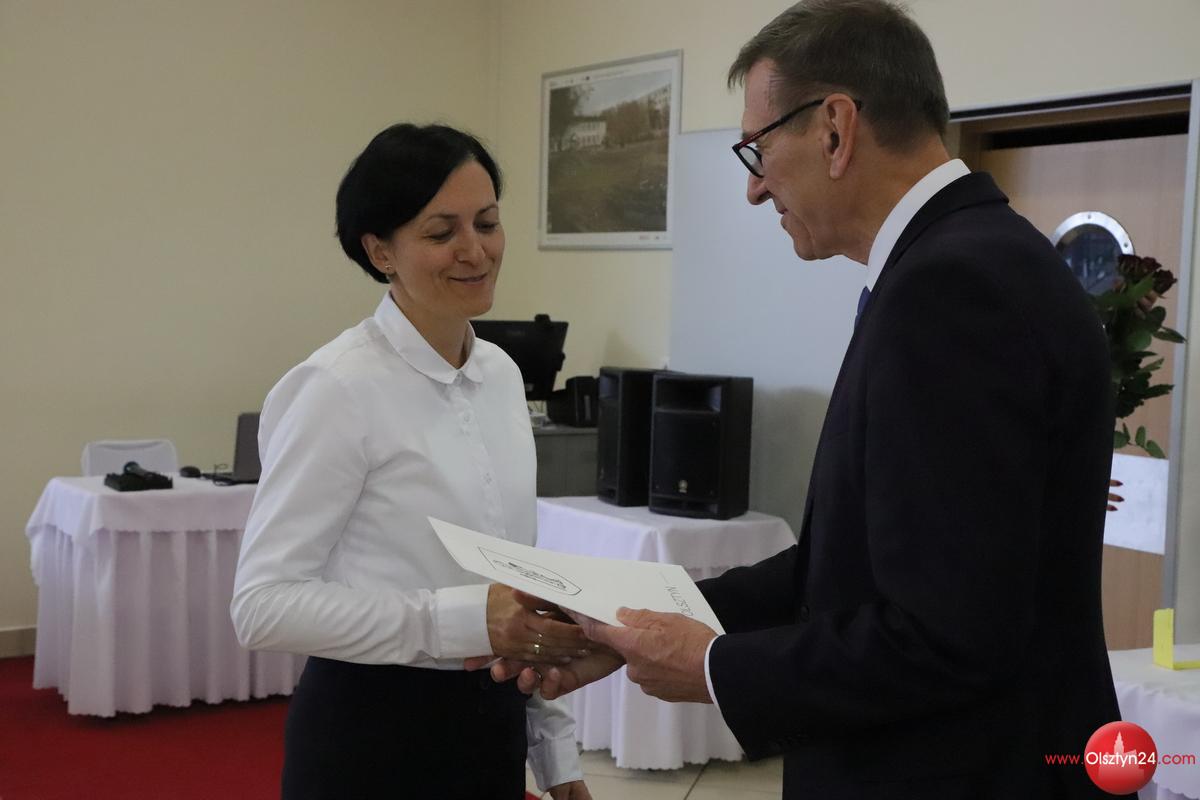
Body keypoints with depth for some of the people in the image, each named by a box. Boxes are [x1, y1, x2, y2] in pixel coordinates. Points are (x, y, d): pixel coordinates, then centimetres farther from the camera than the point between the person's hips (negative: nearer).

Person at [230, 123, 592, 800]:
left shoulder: (502, 374, 5)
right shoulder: (339, 388, -17)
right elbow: (264, 602, -20)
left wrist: (554, 744, 12)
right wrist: (462, 619, -28)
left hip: (490, 726, 7)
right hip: (373, 736, -7)